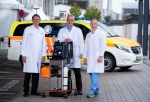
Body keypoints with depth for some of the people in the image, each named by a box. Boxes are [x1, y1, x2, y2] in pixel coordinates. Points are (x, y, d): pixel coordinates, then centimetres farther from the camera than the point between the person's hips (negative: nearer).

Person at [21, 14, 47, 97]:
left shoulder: (42, 31, 12)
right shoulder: (28, 29, 1)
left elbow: (44, 44, 12)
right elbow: (24, 42, -1)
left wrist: (43, 55, 6)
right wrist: (23, 54, -7)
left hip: (38, 56, 4)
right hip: (29, 55, -4)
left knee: (36, 73, 5)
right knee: (28, 74, -4)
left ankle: (34, 90, 13)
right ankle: (26, 91, 1)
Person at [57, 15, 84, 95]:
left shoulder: (78, 30, 11)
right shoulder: (62, 30, 13)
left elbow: (81, 42, 7)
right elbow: (58, 41, 6)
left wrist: (81, 53, -1)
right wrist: (65, 40, -13)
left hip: (75, 55, -1)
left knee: (77, 72, -2)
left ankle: (79, 89, 3)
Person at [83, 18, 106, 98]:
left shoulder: (101, 34, 1)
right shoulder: (88, 35, 18)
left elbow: (103, 46, -7)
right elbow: (86, 47, 17)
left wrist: (100, 56, -16)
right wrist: (84, 57, 11)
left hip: (97, 58, -6)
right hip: (90, 58, 6)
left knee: (95, 74, -13)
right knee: (91, 74, 7)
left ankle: (92, 91, -17)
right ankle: (96, 90, 18)